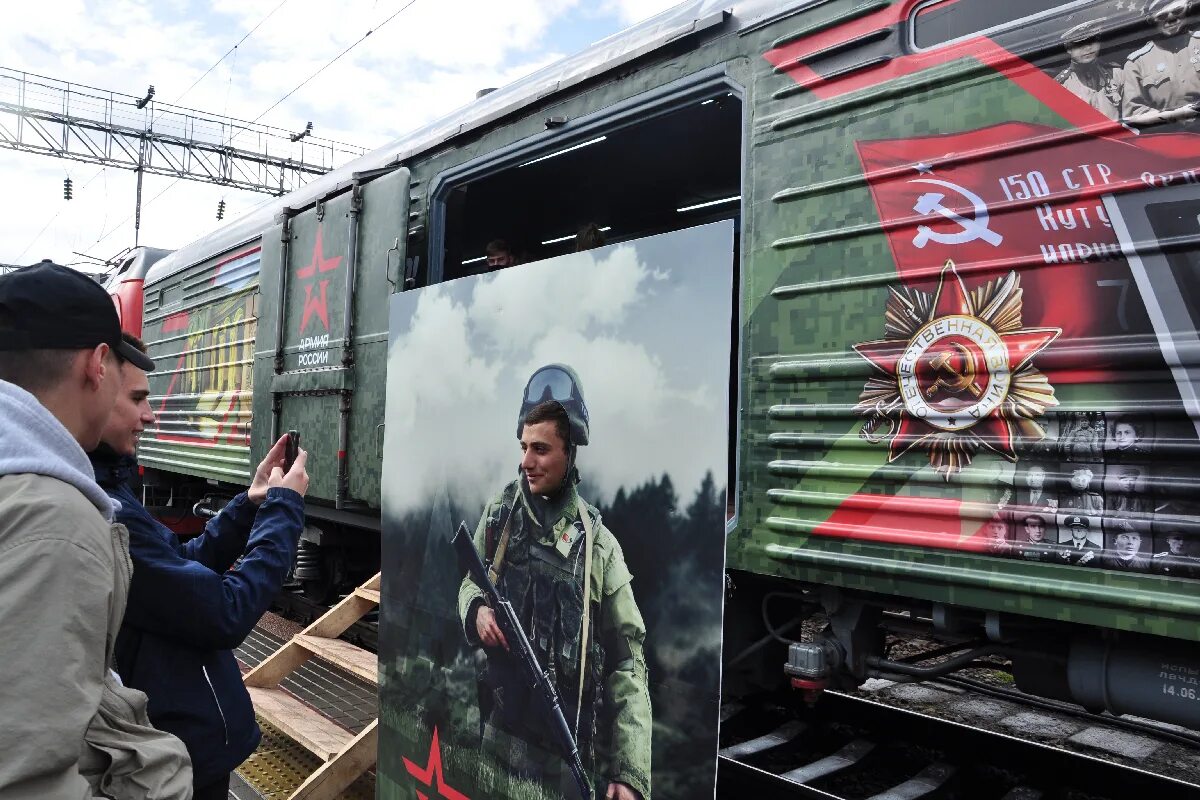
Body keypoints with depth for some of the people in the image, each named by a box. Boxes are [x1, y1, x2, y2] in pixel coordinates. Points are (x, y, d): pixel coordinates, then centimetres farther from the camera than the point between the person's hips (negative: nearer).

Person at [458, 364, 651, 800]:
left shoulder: (599, 544, -8)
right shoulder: (501, 510, 0)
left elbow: (627, 665, -8)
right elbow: (470, 583, 13)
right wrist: (476, 610, -12)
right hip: (500, 733, 3)